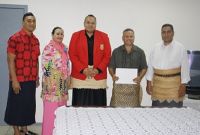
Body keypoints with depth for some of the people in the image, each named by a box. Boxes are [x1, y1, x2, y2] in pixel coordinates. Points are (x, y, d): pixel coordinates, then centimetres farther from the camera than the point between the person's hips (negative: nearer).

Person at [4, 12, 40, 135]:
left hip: (31, 79, 7)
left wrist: (37, 77, 14)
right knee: (17, 105, 4)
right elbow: (11, 60, -13)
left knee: (29, 105, 13)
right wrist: (14, 80, -17)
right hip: (19, 80, -6)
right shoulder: (15, 38, -10)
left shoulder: (35, 40, 10)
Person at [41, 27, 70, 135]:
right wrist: (49, 82, -15)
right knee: (51, 110, -3)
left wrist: (68, 78, 13)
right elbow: (45, 66, -12)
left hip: (63, 83, 7)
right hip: (52, 83, -7)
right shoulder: (48, 48, -8)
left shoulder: (65, 48, 13)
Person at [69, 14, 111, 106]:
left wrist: (98, 69, -8)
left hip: (98, 76, 1)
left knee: (98, 105, 0)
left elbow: (107, 56, 4)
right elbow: (72, 55, 1)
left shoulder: (104, 37, 8)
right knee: (80, 105, 0)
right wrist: (83, 69, -10)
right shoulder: (76, 36, 7)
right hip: (80, 76, 0)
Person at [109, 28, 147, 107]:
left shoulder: (140, 52, 6)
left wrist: (140, 77, -10)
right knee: (116, 106, -2)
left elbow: (144, 68, 8)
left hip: (133, 85, 0)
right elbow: (111, 67, 9)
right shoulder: (116, 51, 7)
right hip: (118, 85, 0)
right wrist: (113, 75, -10)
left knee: (133, 106, 2)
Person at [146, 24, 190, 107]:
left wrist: (183, 85, -6)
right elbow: (150, 66, 8)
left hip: (174, 84, -2)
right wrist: (149, 83, 5)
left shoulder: (180, 48, -2)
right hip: (157, 84, 3)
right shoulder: (155, 48, 7)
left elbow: (184, 67, -2)